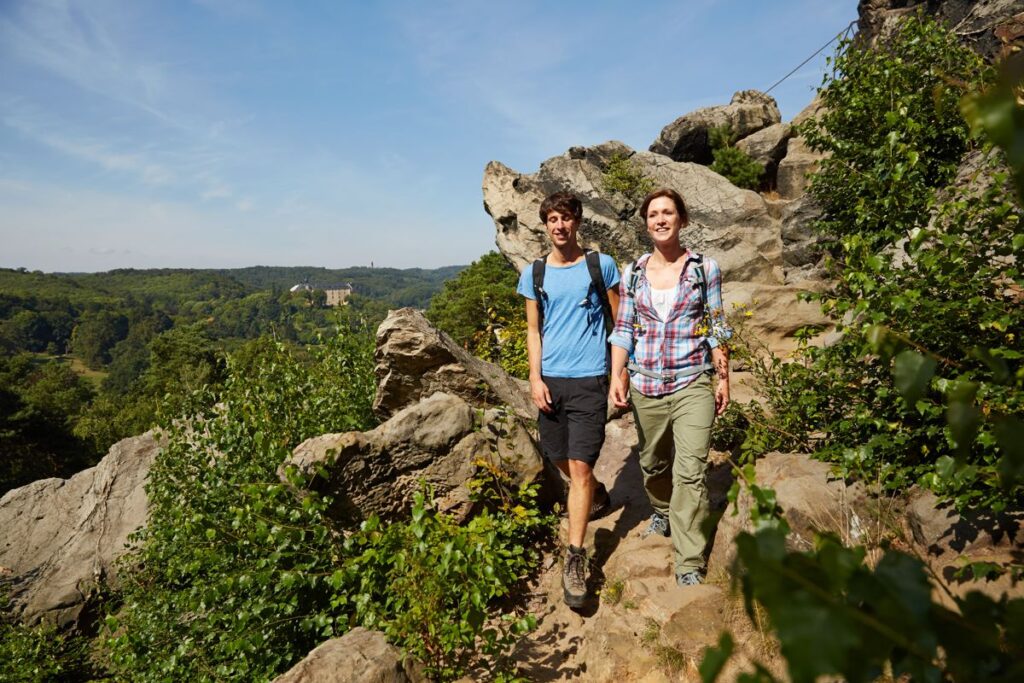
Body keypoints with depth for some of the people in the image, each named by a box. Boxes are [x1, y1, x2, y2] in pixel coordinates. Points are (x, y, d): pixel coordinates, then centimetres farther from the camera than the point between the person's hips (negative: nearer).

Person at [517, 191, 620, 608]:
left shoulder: (601, 265, 1)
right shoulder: (534, 274, 8)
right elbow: (533, 330, 9)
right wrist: (535, 378, -1)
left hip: (589, 379, -4)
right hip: (550, 380, 4)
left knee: (579, 466, -9)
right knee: (560, 459, 16)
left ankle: (575, 558, -1)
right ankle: (596, 495, 47)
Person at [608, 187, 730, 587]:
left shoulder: (705, 268, 0)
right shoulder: (633, 274, 5)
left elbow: (716, 329, 3)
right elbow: (622, 330, 4)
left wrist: (724, 378, 2)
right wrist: (616, 377, -6)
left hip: (692, 384, -3)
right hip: (645, 386, 3)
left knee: (690, 472, -7)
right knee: (652, 464, 17)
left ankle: (689, 566, 3)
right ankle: (663, 512, 47)